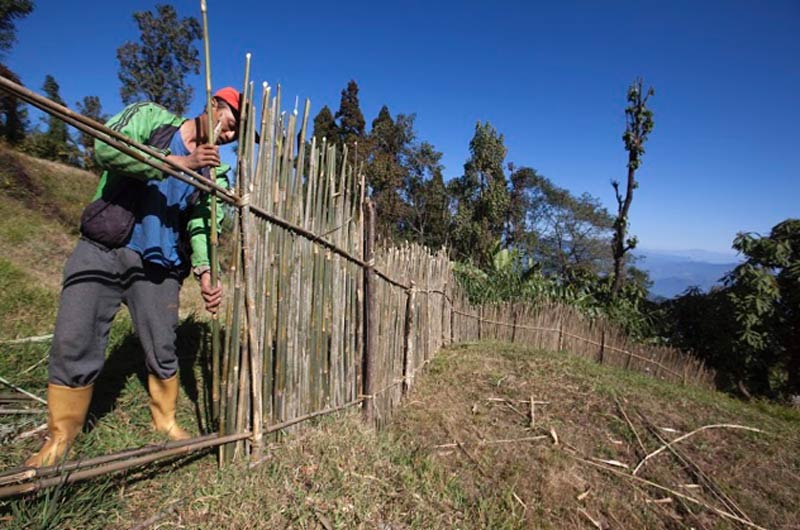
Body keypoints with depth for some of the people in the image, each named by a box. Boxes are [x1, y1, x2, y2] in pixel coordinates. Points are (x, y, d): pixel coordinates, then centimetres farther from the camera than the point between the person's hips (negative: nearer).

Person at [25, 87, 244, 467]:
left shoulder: (213, 173, 7)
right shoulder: (152, 117, 2)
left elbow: (201, 228, -3)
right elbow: (106, 148, -16)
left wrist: (204, 272, -19)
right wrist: (179, 161, -22)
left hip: (157, 266, 2)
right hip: (101, 251, -1)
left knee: (162, 350, 3)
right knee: (72, 346, -1)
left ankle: (165, 420, 26)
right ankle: (59, 440, 19)